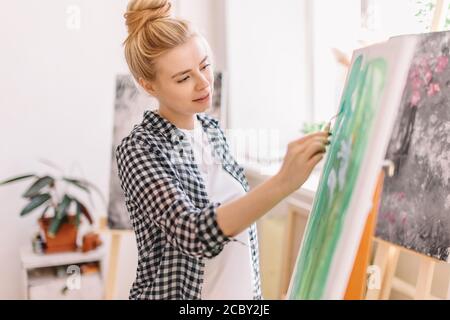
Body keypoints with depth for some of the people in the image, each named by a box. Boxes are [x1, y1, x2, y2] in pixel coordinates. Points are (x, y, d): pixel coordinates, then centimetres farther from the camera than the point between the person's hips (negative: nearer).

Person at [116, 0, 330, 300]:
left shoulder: (211, 129, -1)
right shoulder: (140, 150, -20)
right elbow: (193, 233, -33)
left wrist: (253, 291, 11)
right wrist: (283, 182, -44)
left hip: (240, 290, 6)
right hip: (176, 293, -6)